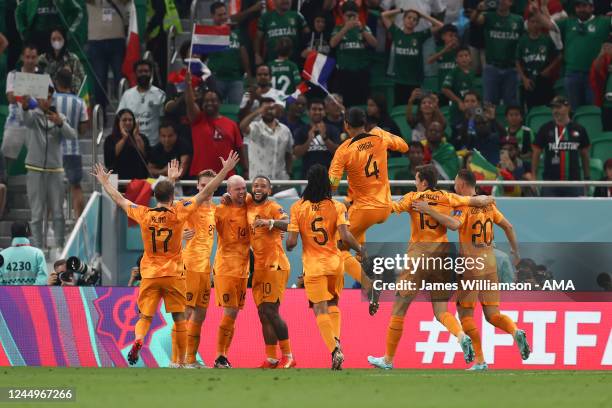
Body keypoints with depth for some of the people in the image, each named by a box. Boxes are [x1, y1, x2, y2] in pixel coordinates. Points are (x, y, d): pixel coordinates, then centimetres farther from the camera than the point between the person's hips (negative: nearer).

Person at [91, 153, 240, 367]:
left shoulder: (143, 214, -3)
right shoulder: (178, 213, -8)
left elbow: (119, 199, 12)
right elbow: (205, 193, -7)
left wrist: (105, 182, 28)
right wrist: (225, 170, -3)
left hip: (150, 275, 2)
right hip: (174, 275, -2)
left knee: (145, 317, 5)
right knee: (179, 318, 9)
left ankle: (137, 340, -26)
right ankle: (181, 362, 11)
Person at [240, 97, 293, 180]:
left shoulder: (285, 130, 9)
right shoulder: (255, 128, -6)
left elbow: (289, 153, 17)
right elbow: (242, 126, -29)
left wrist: (289, 173, 11)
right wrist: (258, 112, -36)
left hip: (280, 180, 4)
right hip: (258, 180, -4)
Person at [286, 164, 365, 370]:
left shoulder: (297, 207, -5)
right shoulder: (337, 207, -3)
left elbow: (291, 242, -8)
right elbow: (345, 237, -13)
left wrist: (287, 245, 15)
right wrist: (360, 249, 5)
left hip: (313, 266, -2)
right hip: (335, 262, 2)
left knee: (320, 310, -3)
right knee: (333, 304, 23)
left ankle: (335, 350, -20)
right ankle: (336, 339, 1)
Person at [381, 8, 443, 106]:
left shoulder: (420, 35, 1)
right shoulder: (396, 33, 4)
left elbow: (440, 26, -2)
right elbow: (384, 15, 6)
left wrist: (422, 15, 2)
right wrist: (401, 10, 8)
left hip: (415, 82, -1)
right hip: (399, 80, 1)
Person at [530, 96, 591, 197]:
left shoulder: (579, 130, 6)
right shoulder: (545, 129, 3)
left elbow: (584, 154, 14)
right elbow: (536, 153, 5)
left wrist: (587, 178, 11)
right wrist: (533, 176, -3)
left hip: (574, 181, 1)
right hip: (550, 181, -1)